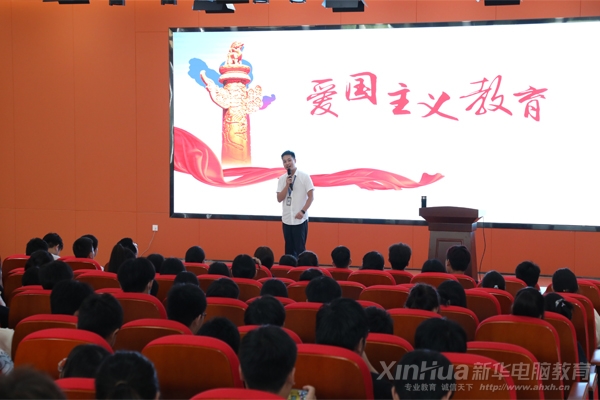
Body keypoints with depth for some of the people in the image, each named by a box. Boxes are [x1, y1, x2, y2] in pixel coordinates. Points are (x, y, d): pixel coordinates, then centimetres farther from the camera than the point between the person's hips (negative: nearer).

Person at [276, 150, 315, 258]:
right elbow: (279, 199, 0)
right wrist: (287, 185, -12)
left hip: (300, 219, -4)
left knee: (300, 248, -2)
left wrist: (303, 211, -17)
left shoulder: (304, 176, -6)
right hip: (286, 219, 4)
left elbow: (311, 197, -7)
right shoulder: (282, 179, 6)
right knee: (289, 248, 10)